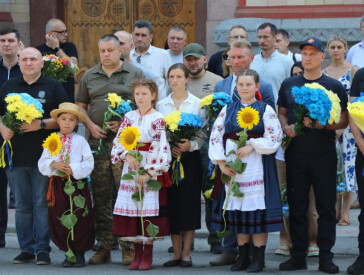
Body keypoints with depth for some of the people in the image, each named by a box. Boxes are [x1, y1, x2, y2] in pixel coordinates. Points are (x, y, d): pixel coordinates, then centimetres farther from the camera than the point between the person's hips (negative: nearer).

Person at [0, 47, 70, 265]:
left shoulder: (53, 87, 3)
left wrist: (42, 124, -14)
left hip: (43, 155, -3)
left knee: (42, 204, -3)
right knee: (22, 204, 7)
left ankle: (43, 249, 2)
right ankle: (26, 249, 13)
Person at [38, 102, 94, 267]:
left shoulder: (80, 141, 3)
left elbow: (89, 163, -3)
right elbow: (42, 164, 4)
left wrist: (74, 169, -16)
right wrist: (54, 165, -14)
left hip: (77, 184, -2)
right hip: (58, 184, 2)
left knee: (80, 219, -3)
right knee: (59, 220, 3)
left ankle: (80, 253, 10)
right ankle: (69, 253, 15)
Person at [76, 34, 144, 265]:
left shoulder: (135, 74, 5)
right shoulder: (89, 76, 14)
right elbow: (81, 107, 18)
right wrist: (91, 125, 0)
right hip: (98, 142, 3)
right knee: (100, 197, 4)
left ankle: (129, 246, -1)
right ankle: (104, 247, 10)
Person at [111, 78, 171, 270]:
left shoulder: (158, 119, -5)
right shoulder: (129, 117, 9)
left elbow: (159, 148, -10)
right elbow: (119, 140, 7)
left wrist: (148, 172, -16)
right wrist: (127, 155, -12)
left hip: (151, 170, -4)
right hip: (130, 168, 4)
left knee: (149, 212, -4)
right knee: (132, 211, 4)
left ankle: (147, 256, 4)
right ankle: (137, 255, 12)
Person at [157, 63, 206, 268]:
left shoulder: (197, 103, 2)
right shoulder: (161, 105, 9)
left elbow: (203, 134, -2)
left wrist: (190, 145, -18)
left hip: (190, 158, -2)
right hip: (168, 158, 2)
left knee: (189, 204, -3)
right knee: (172, 204, 1)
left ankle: (186, 253, 4)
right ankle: (176, 253, 9)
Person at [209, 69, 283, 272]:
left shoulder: (265, 110, 1)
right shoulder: (228, 110, 11)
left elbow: (274, 138, -5)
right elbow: (216, 136, 8)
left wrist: (252, 146, -14)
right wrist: (221, 162, -3)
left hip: (257, 167, -3)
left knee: (257, 208, -6)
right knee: (238, 209, 5)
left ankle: (259, 258, -1)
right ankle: (243, 256, 13)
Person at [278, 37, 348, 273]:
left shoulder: (334, 86, 2)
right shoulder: (289, 85, 12)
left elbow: (343, 120, -1)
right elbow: (281, 112, 18)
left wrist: (319, 124, -17)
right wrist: (286, 127, -3)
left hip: (323, 153, -2)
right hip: (296, 153, 3)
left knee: (326, 207, -2)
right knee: (297, 206, 4)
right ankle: (298, 256, 11)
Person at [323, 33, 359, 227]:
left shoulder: (353, 70, -2)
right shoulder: (323, 73, 10)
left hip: (348, 124, -4)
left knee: (348, 163, -4)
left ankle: (346, 211, 1)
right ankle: (336, 209, 9)